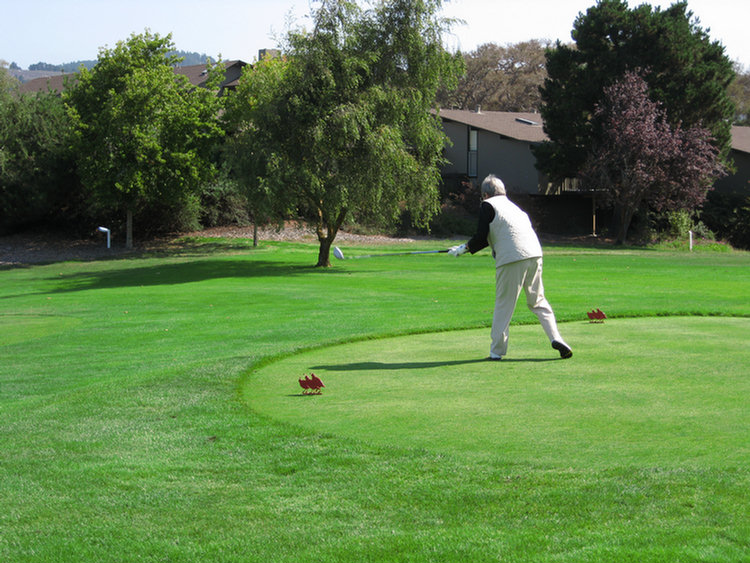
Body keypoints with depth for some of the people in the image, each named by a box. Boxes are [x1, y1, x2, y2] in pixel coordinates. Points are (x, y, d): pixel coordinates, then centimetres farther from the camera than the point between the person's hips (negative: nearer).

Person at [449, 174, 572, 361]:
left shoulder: (488, 206, 5)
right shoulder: (512, 205, 28)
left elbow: (481, 237, -2)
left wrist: (464, 248, 15)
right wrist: (467, 247, 35)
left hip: (511, 259, -7)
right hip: (534, 254, 7)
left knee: (503, 304, 1)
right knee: (538, 300, 15)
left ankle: (497, 351, 4)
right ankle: (555, 338, 1)